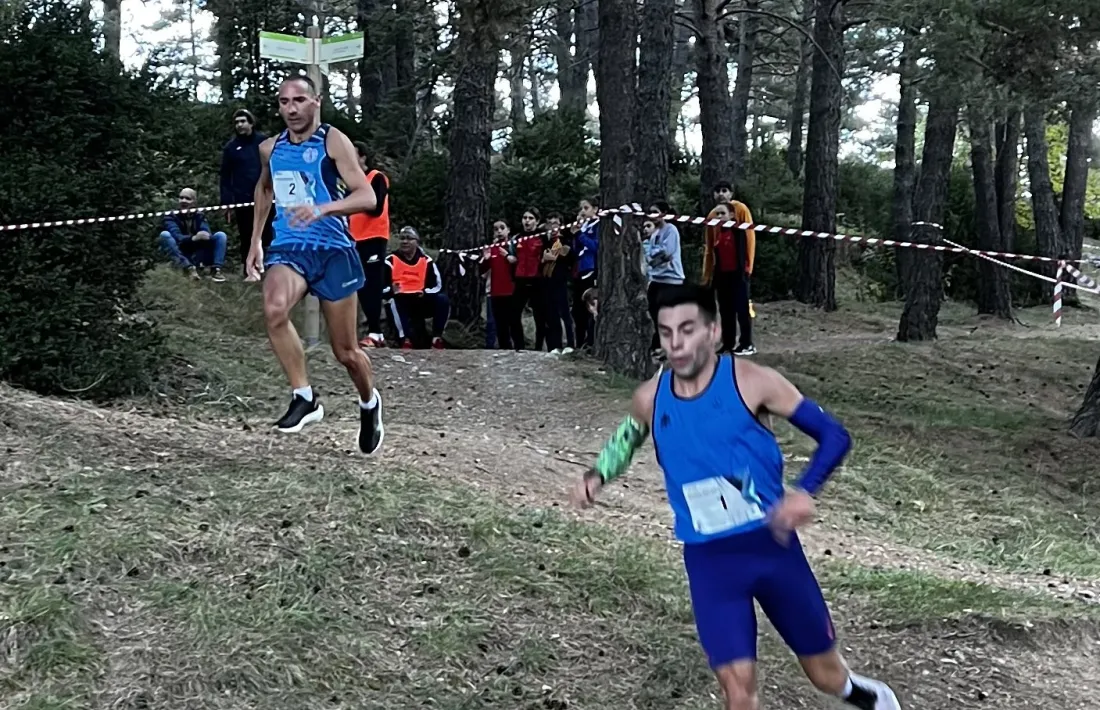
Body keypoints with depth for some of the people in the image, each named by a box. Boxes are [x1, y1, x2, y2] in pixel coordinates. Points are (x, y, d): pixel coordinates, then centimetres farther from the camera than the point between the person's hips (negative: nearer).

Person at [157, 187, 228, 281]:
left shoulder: (200, 216, 4)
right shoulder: (171, 216, -5)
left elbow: (207, 234, -15)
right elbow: (176, 237, -24)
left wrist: (205, 237, -40)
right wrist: (193, 238, -43)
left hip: (198, 257, 2)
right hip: (180, 257, -2)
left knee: (220, 235, -10)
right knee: (164, 235, -25)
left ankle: (216, 269, -28)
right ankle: (189, 269, -36)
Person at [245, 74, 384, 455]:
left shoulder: (333, 141, -8)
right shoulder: (270, 149, 9)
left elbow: (367, 197, -17)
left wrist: (323, 208, -33)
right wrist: (255, 242, 25)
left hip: (333, 250, -3)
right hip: (288, 248, 3)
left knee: (346, 352, 5)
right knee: (274, 309, -32)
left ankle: (369, 403, 37)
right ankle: (305, 397, -18)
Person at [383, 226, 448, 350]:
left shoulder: (426, 261, 6)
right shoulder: (391, 260, 0)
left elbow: (437, 285, 3)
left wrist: (425, 292, -17)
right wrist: (392, 291, -28)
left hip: (421, 303, 2)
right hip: (401, 304, -2)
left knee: (442, 299, -22)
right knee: (393, 301, -36)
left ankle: (437, 338, -15)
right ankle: (406, 339, -39)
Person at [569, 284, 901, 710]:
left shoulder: (750, 382, -13)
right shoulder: (650, 398, -2)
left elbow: (834, 435, -10)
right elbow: (628, 436, 23)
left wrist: (804, 493, -26)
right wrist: (597, 476, 5)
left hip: (771, 545, -2)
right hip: (708, 560, 2)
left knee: (825, 673, 12)